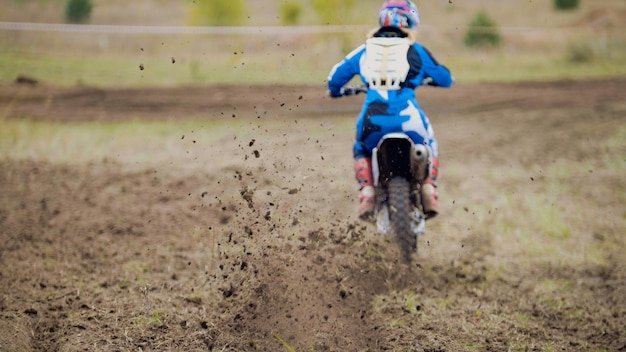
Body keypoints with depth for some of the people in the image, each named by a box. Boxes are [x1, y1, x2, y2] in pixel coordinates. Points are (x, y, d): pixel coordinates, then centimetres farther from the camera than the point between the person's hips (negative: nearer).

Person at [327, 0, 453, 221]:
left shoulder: (366, 50, 16)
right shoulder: (414, 50, 11)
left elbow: (337, 75, 25)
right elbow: (445, 78, 20)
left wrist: (335, 91, 48)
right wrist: (428, 79, 44)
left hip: (373, 119, 1)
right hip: (408, 118, -1)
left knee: (361, 150, 33)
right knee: (429, 145, 32)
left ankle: (366, 194, 12)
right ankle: (429, 191, 15)